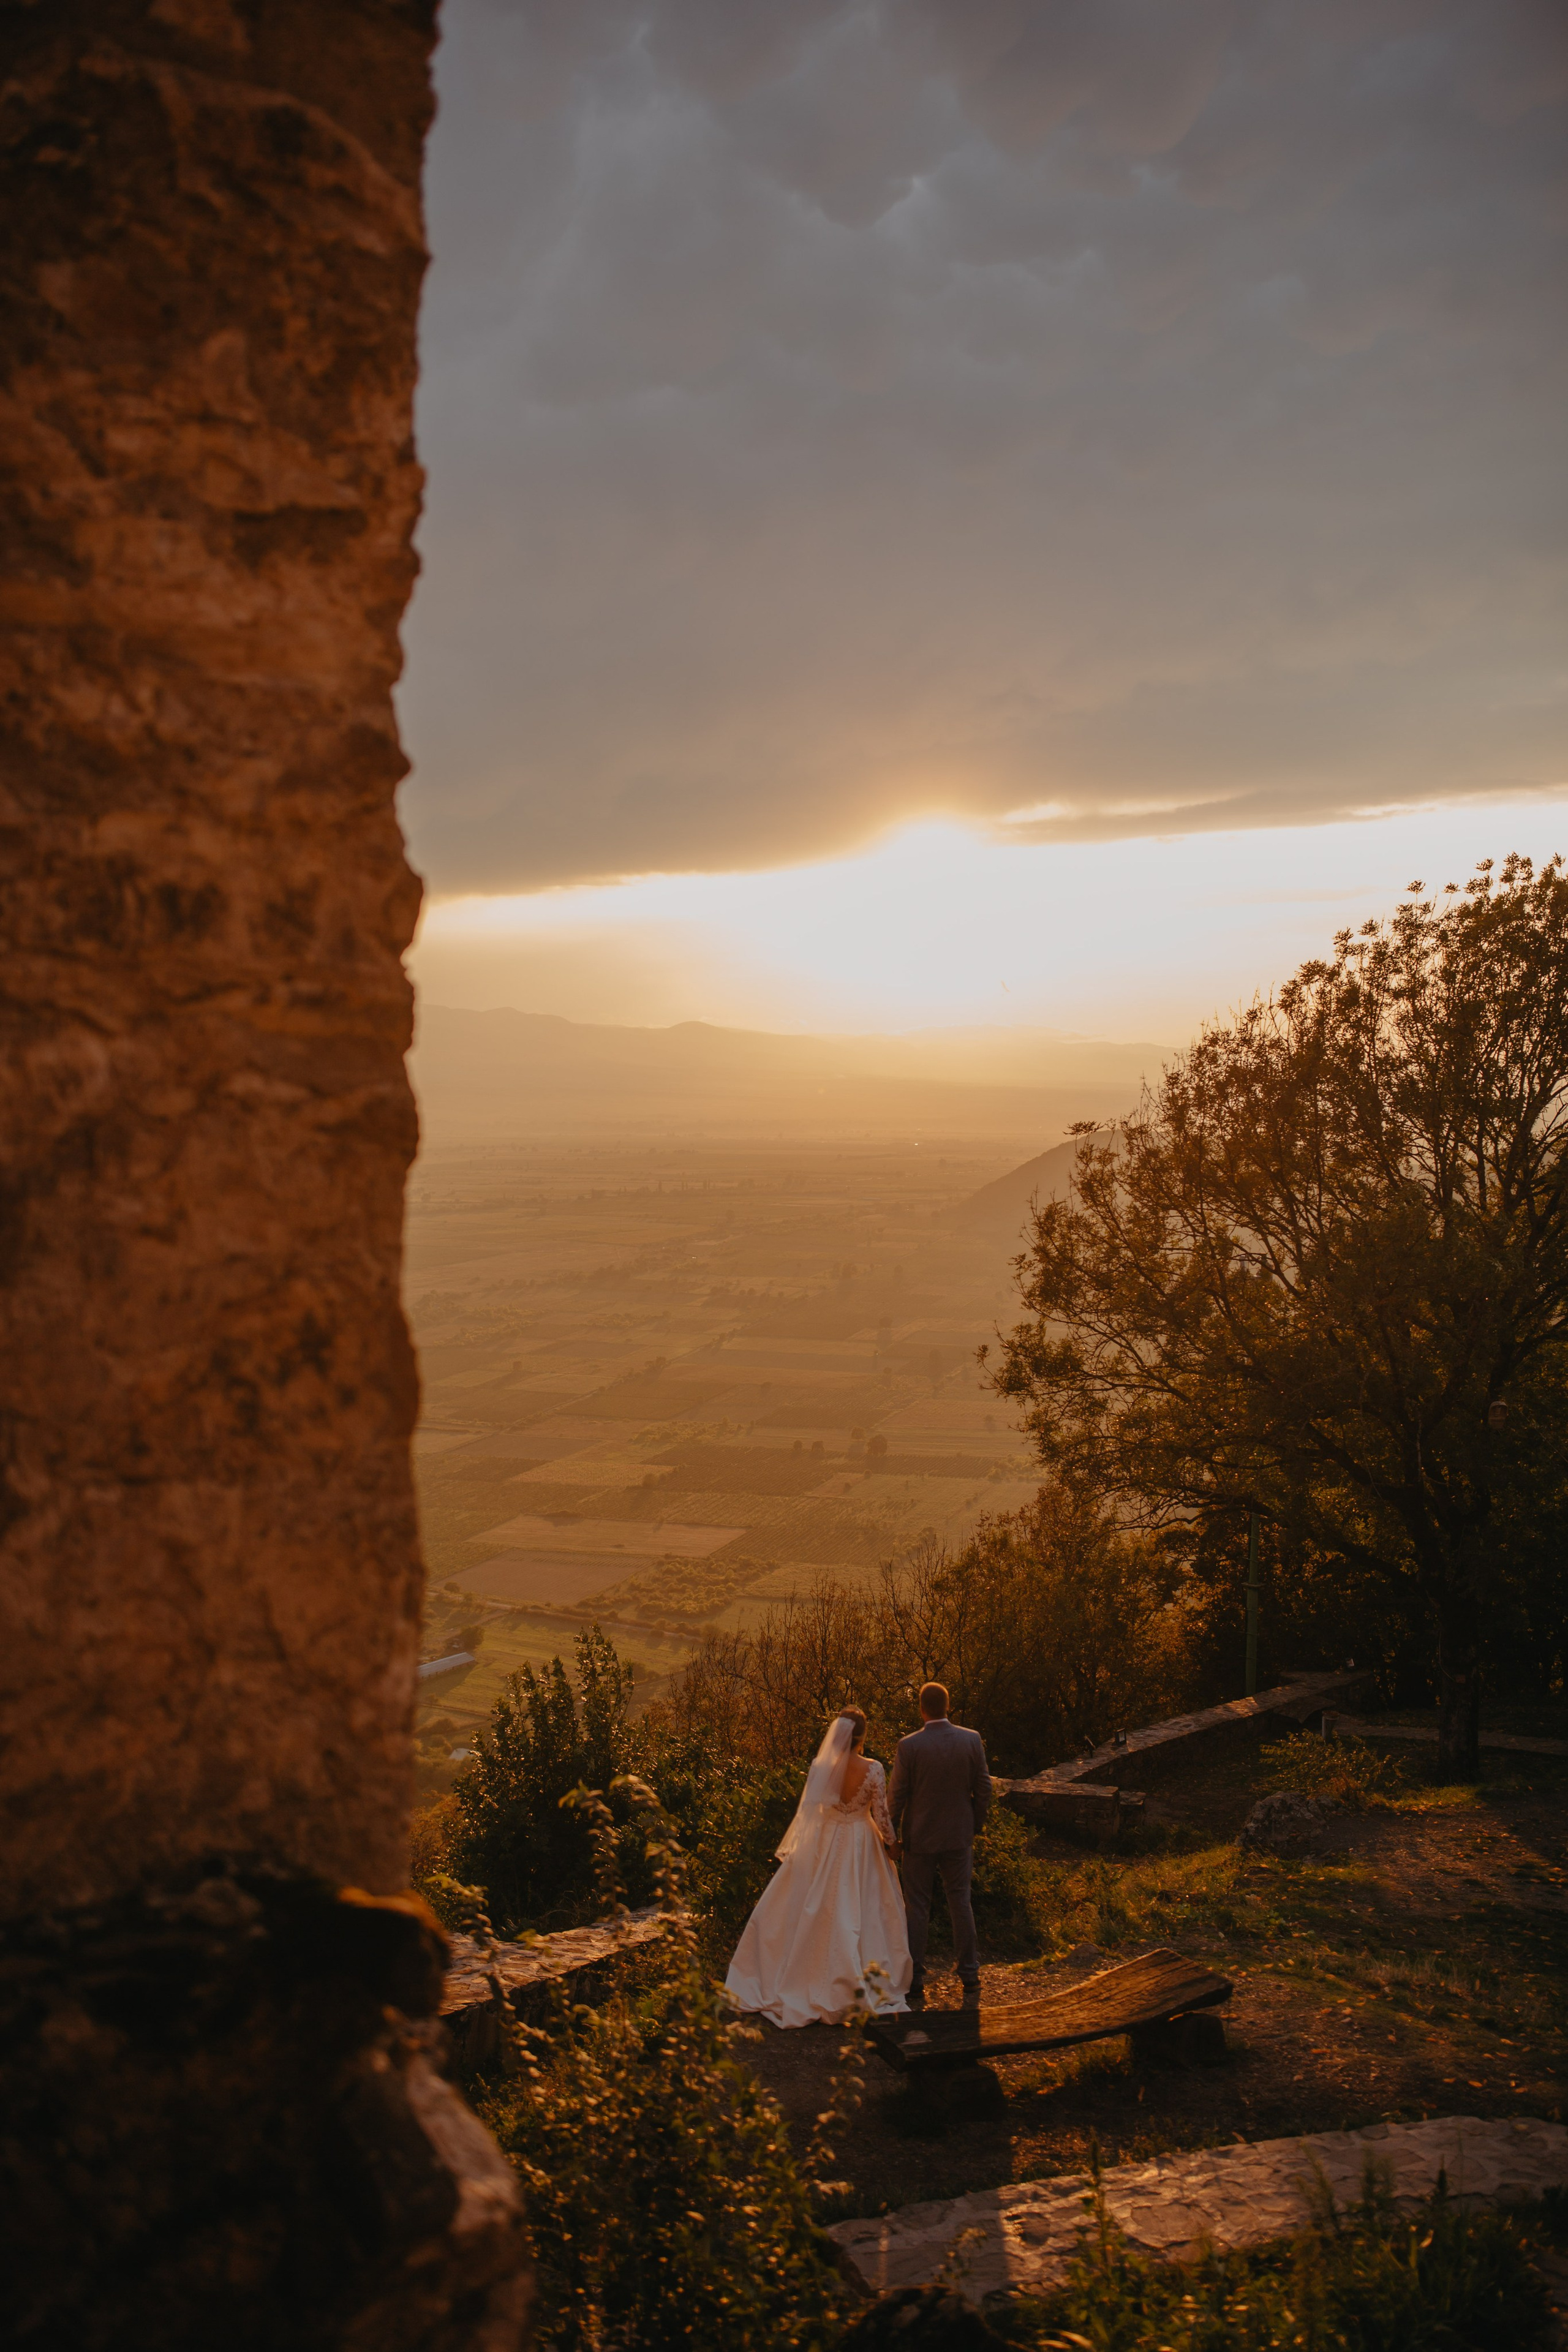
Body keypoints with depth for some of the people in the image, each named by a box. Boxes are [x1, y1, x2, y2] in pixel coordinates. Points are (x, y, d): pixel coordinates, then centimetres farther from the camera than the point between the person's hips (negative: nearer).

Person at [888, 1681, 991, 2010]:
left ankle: (915, 1987, 13)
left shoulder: (909, 1745, -15)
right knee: (961, 1905, 13)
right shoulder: (972, 1740, -7)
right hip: (959, 1837, 2)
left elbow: (897, 1796, -10)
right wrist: (973, 1828, 12)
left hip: (920, 1838, -2)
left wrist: (894, 1840, 1)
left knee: (917, 1909, 8)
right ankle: (970, 1985, 16)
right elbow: (983, 1789, -1)